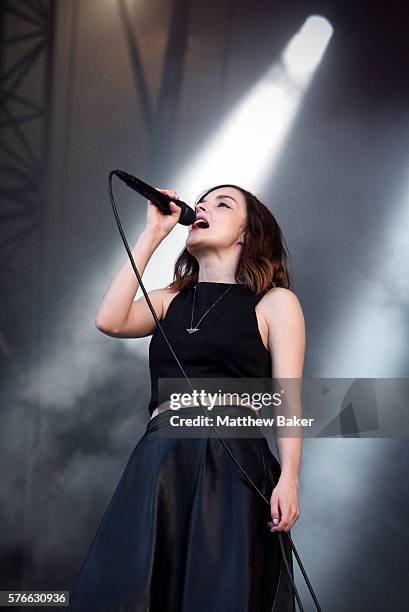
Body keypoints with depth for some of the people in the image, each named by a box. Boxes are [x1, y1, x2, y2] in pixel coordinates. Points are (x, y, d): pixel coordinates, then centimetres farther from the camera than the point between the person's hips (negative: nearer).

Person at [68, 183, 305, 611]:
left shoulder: (275, 302, 8)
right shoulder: (169, 301, 20)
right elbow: (110, 320, 0)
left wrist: (288, 479, -14)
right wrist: (152, 234, 7)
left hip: (233, 463, -4)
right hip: (160, 462, 4)